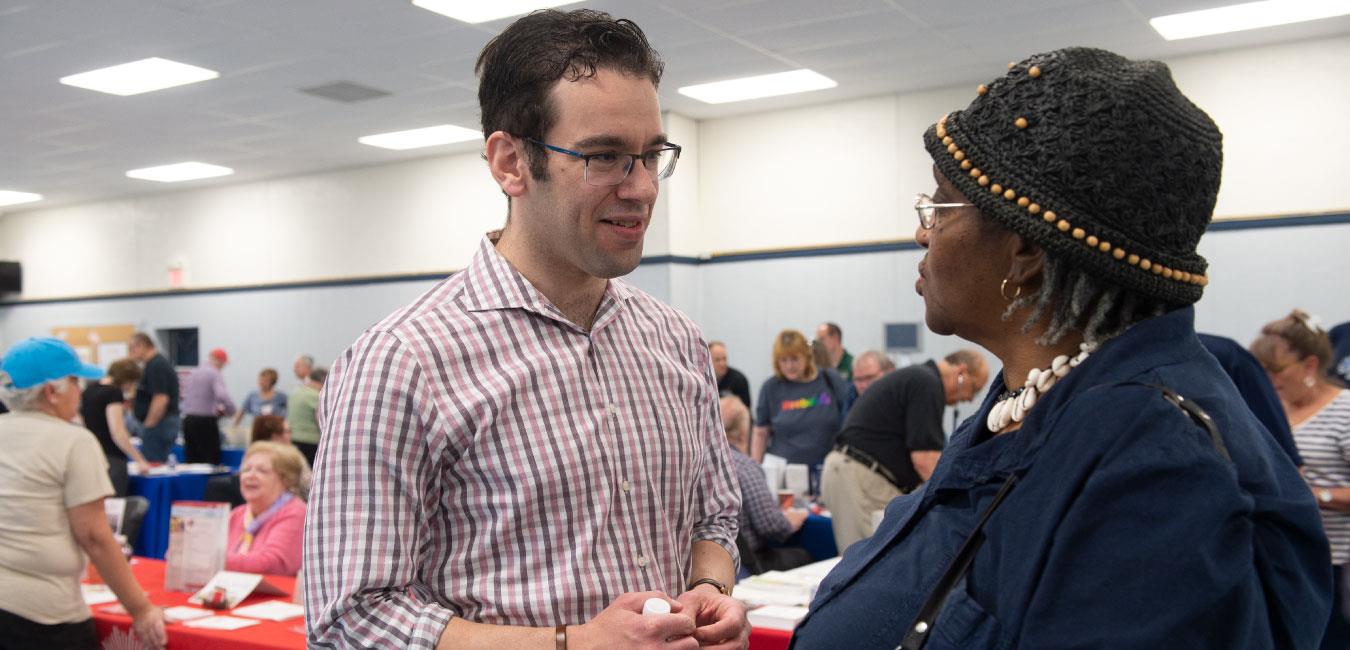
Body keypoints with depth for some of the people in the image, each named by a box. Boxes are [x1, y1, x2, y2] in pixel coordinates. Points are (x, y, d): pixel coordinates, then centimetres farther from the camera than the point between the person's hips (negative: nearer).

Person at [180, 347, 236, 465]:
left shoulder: (193, 373, 15)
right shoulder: (215, 374, -8)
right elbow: (222, 396, -24)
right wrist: (230, 411, -7)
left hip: (188, 419, 7)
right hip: (206, 421, -7)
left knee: (191, 460, 8)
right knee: (210, 461, -6)